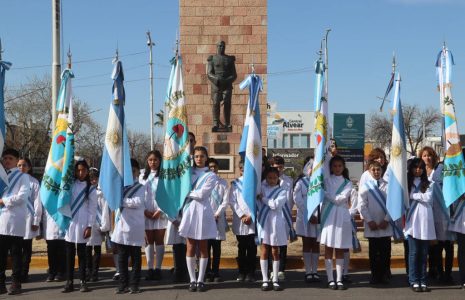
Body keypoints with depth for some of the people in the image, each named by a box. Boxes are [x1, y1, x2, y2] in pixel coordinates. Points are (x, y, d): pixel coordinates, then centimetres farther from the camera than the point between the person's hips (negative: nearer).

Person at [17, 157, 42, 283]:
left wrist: (36, 221, -6)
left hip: (28, 218, -2)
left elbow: (37, 203, -3)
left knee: (27, 248, 3)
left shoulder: (34, 182, -1)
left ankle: (24, 273, 9)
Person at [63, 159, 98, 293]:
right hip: (69, 222, 2)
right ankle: (69, 282, 8)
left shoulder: (91, 189, 4)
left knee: (81, 254, 3)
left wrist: (89, 226, -6)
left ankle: (83, 282, 8)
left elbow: (93, 209, -1)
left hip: (82, 224, -2)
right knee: (69, 254, 4)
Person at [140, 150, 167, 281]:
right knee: (149, 241, 3)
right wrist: (145, 211, -6)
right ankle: (150, 269, 6)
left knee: (159, 241, -1)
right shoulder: (143, 176, 12)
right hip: (146, 213, 3)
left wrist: (159, 211, -13)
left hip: (160, 212, -3)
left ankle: (158, 269, 3)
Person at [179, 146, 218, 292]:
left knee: (203, 248, 3)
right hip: (190, 211, 3)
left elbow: (201, 194, -11)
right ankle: (192, 280, 10)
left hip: (203, 212, -2)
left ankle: (200, 280, 9)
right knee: (191, 247, 3)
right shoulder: (188, 173, 12)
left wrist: (188, 193, -2)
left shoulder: (211, 176, 0)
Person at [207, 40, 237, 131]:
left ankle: (227, 125, -9)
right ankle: (216, 124, -2)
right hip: (216, 84, -1)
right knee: (216, 103, -9)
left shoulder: (230, 59, 16)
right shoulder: (212, 59, 11)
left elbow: (234, 74, 10)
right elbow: (209, 73, 0)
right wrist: (217, 79, -18)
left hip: (227, 84, 1)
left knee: (227, 103, -11)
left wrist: (228, 80, -11)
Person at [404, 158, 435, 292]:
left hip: (425, 220, 2)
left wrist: (413, 195, -5)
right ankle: (414, 281, 1)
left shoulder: (428, 184, 13)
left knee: (423, 253, 5)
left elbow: (428, 198, -4)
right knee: (414, 252, -2)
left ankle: (423, 281, 9)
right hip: (412, 220, -2)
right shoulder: (407, 183, 9)